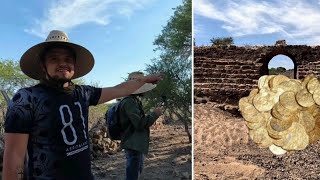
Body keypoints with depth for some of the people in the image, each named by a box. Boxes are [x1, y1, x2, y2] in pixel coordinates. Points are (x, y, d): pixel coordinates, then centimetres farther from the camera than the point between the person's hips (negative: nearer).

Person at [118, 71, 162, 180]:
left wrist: (152, 115, 11)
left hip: (136, 144, 11)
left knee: (137, 170, 25)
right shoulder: (130, 102, -20)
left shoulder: (135, 101, 13)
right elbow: (140, 124, -25)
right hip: (133, 145, -11)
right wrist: (154, 114, -15)